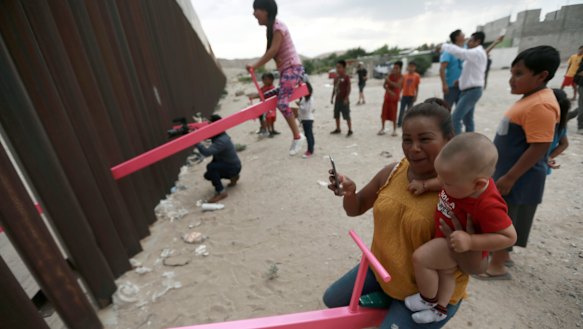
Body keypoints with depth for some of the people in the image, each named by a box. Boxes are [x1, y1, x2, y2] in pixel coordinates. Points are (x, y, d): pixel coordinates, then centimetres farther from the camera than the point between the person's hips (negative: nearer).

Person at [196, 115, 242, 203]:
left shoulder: (222, 140, -33)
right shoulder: (216, 135, -4)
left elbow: (207, 152, -41)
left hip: (233, 167, -9)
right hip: (226, 164, 9)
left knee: (211, 167, -30)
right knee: (208, 175, 15)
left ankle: (221, 192, -19)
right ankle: (233, 176, 28)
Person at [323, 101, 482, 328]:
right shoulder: (392, 173, -10)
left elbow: (473, 266, -22)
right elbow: (355, 209, 1)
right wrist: (349, 192, -20)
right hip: (381, 269, 6)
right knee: (332, 299, 17)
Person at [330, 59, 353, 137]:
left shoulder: (346, 77, -11)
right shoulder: (336, 77, 10)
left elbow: (348, 89, -13)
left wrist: (346, 98, -18)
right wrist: (332, 97, 12)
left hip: (344, 99, -8)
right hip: (337, 99, 8)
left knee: (347, 116, -4)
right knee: (336, 115, 14)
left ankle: (350, 130, 5)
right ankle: (338, 129, 28)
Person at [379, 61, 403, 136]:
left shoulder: (401, 77, -8)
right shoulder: (390, 75, 2)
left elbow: (397, 85, -26)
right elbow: (384, 85, -3)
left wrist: (389, 81, -29)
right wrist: (390, 91, -18)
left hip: (394, 98, -3)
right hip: (387, 96, 3)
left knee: (393, 114, -1)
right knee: (384, 113, 4)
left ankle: (394, 130, 9)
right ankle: (382, 129, 16)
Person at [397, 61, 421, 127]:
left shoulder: (416, 76, -1)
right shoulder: (404, 75, 3)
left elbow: (417, 87, 1)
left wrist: (416, 96, -5)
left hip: (411, 96, -1)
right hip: (404, 95, 1)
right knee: (402, 109, 0)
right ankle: (399, 123, 6)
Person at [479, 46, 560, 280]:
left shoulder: (540, 105, -23)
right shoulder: (531, 99, 9)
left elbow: (539, 148, -26)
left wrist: (509, 179, -23)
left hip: (518, 178, -9)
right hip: (508, 173, 10)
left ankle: (497, 266, 20)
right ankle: (502, 254, 38)